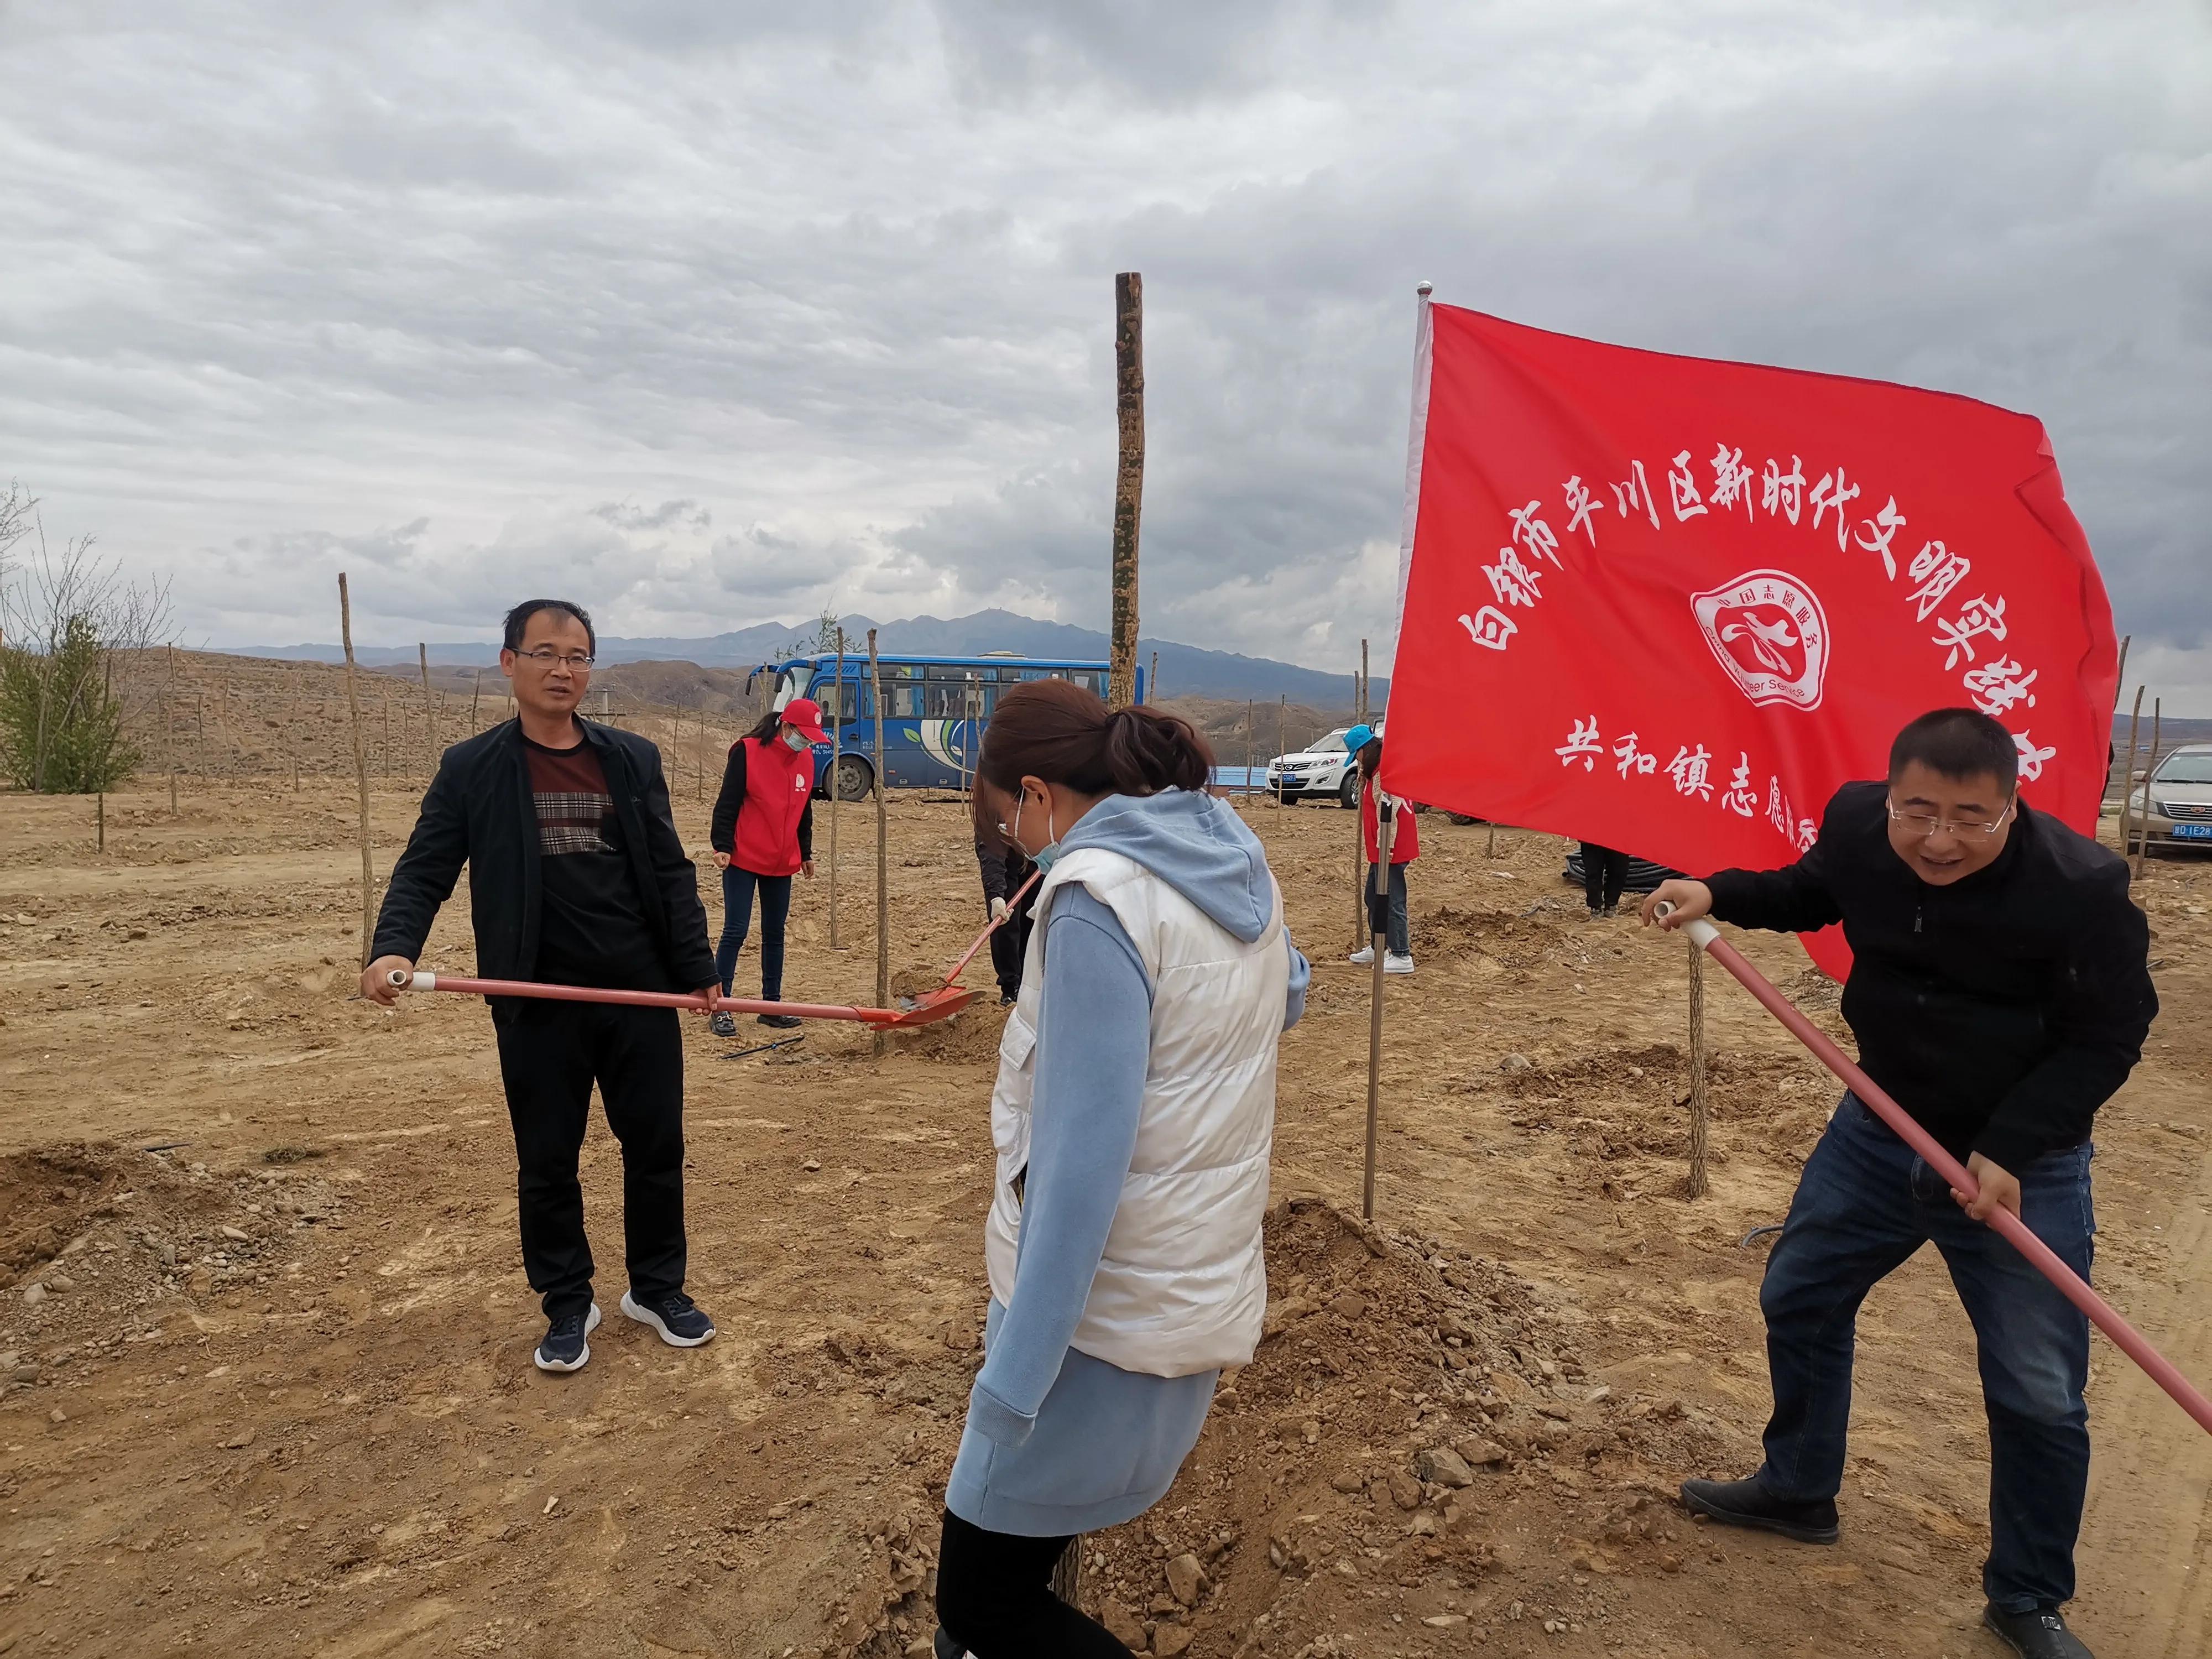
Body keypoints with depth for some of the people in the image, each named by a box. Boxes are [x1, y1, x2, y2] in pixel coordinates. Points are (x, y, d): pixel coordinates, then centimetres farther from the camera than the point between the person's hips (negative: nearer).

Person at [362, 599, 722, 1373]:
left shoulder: (634, 760, 6)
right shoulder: (471, 768, 1)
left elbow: (671, 873, 6)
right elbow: (423, 871, -3)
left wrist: (697, 969, 2)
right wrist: (395, 947, -22)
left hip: (641, 996, 2)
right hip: (538, 1007, -2)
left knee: (656, 1147, 11)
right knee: (546, 1164, 11)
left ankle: (657, 1288, 31)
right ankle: (568, 1306, 30)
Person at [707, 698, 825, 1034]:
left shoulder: (805, 759, 7)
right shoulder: (747, 752, -12)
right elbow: (727, 802, -12)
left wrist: (806, 854, 20)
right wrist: (722, 846, -16)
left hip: (782, 864, 6)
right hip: (743, 859, -6)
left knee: (774, 934, 11)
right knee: (735, 932, -4)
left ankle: (772, 1005, 19)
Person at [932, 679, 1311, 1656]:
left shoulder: (1096, 893, -21)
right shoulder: (1241, 862, 4)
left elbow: (1083, 1156, -25)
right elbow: (1286, 997, 25)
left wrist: (1014, 1375, -22)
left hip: (1110, 1311, -9)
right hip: (1209, 1292, 9)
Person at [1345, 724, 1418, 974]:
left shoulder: (1385, 771, -18)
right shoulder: (1377, 770, 15)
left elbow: (1387, 810, -24)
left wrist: (1384, 846, -25)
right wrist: (1364, 780, 10)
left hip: (1390, 850, -11)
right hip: (1381, 850, 11)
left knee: (1392, 901, -7)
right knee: (1374, 897, 20)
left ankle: (1401, 956, -2)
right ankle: (1377, 947, 31)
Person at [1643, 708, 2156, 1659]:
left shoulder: (2081, 886, -26)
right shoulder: (1856, 824, -14)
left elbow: (2108, 1036, -15)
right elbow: (1810, 895, 9)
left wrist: (2010, 1151, -23)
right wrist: (1718, 894, -9)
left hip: (2023, 1162, -4)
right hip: (1878, 1132, 4)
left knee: (2039, 1395, 4)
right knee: (1798, 1297, 16)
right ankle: (1798, 1490, 40)